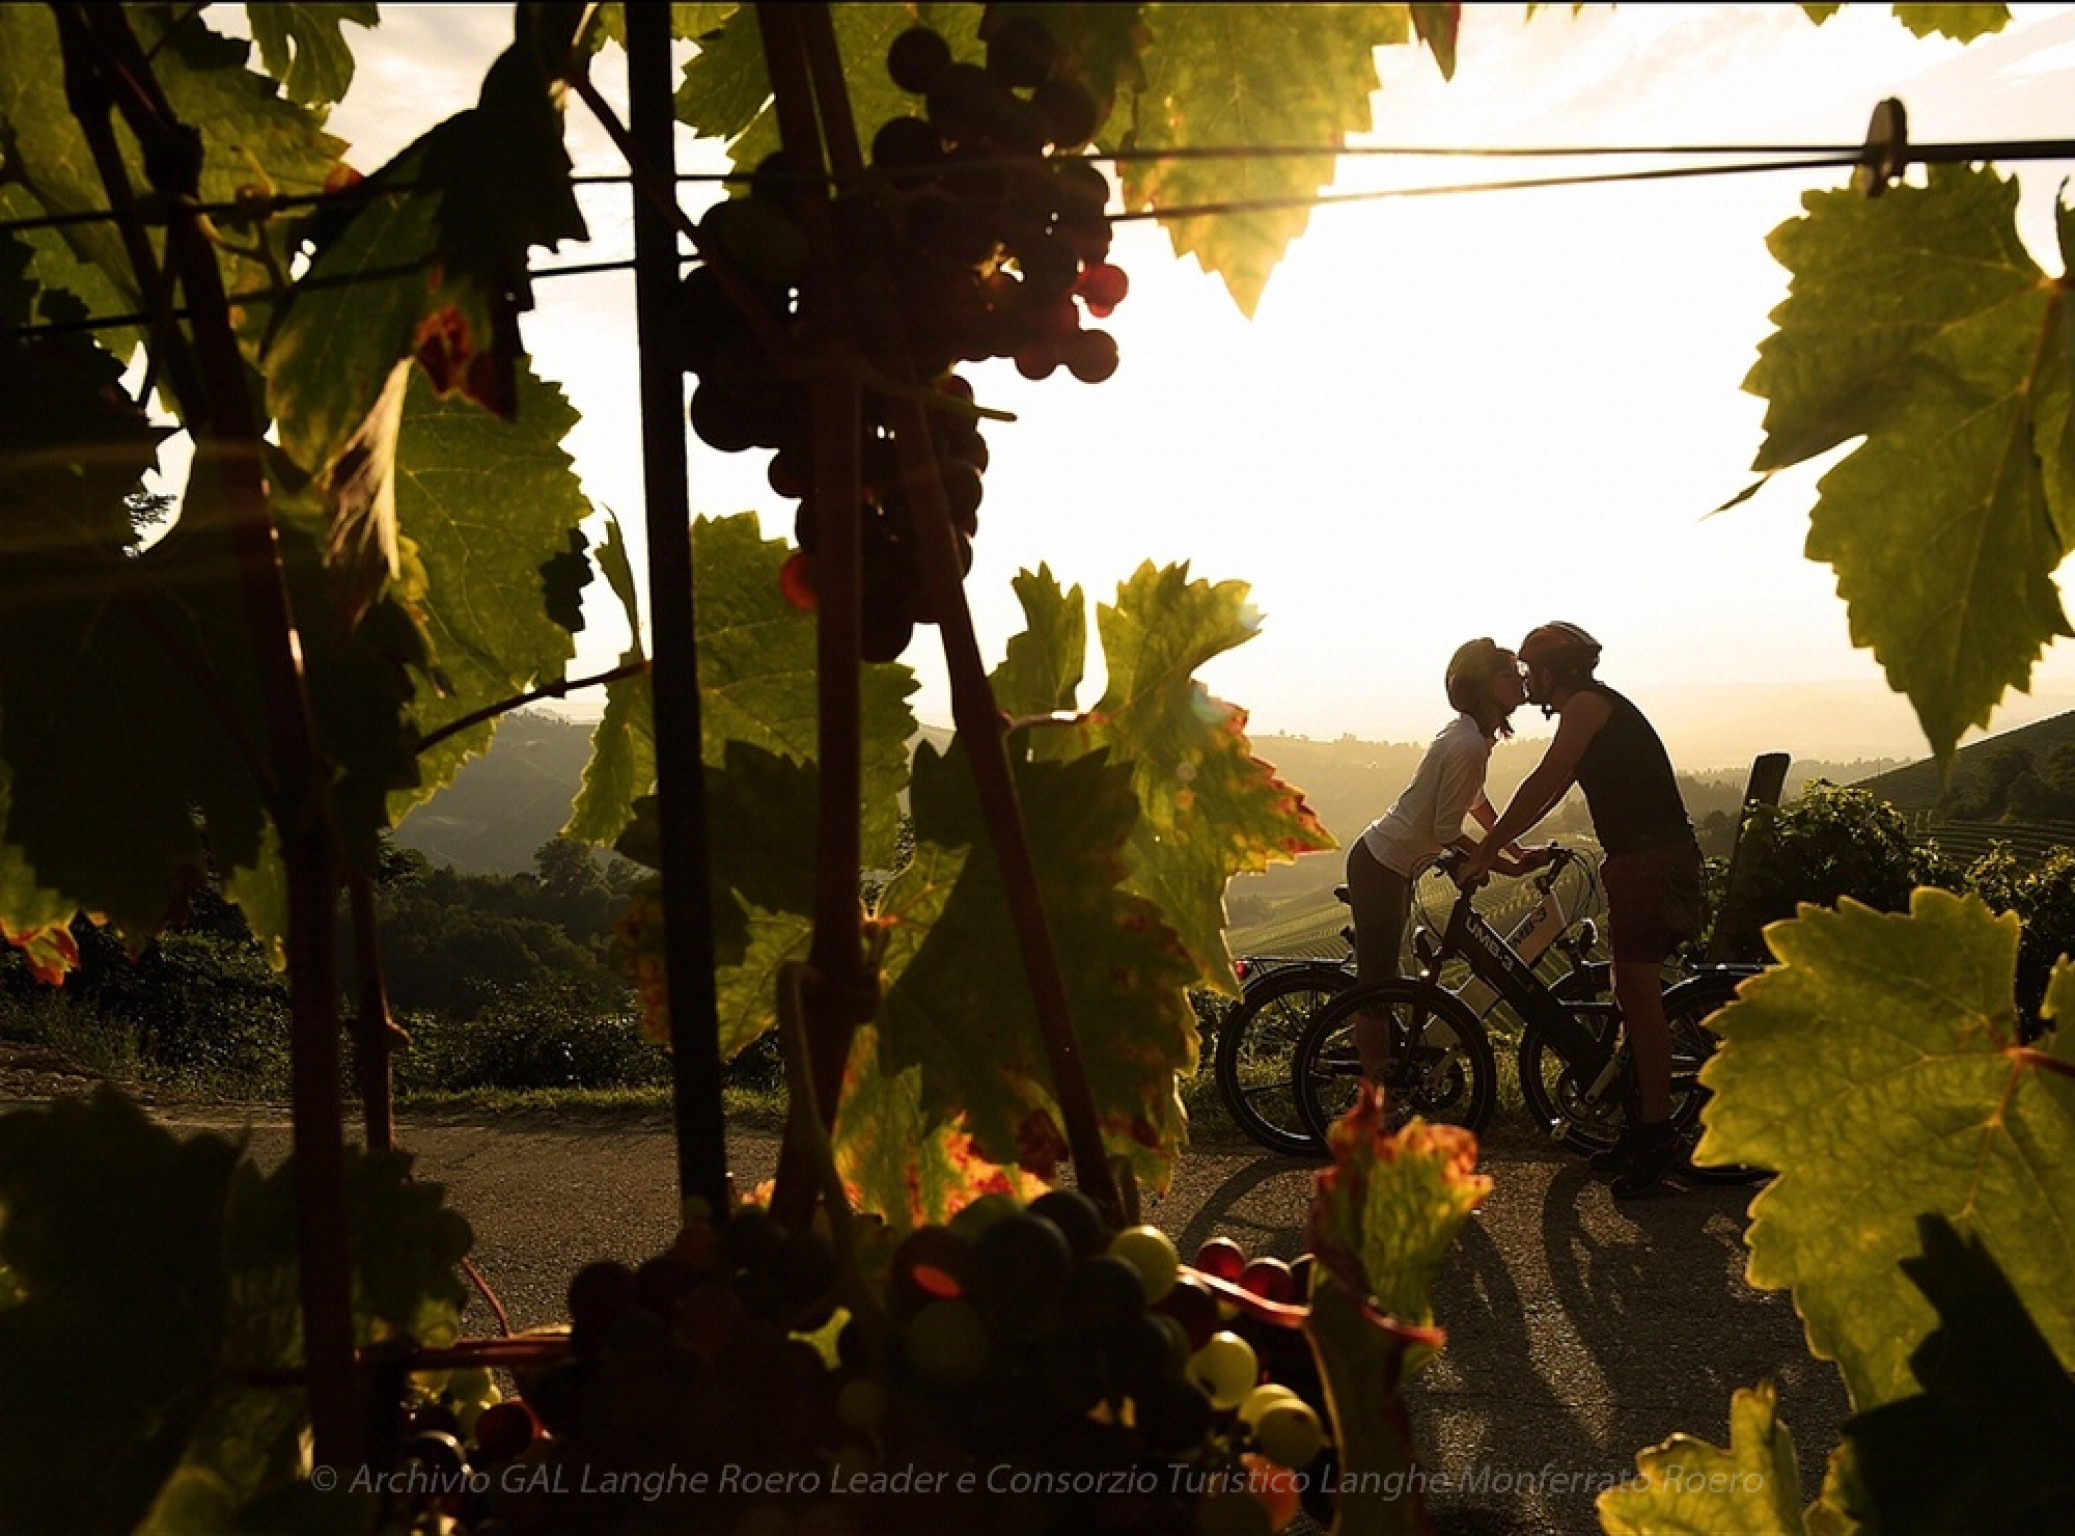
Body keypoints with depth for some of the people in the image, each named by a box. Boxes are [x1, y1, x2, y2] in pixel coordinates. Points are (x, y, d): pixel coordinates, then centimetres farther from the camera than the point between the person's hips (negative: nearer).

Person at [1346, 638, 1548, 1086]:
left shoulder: (1474, 733, 4)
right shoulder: (1468, 745, -25)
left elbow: (1477, 801, 19)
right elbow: (1447, 833, -22)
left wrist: (1517, 850, 17)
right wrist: (1511, 868, -14)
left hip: (1388, 864, 10)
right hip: (1380, 868, -10)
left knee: (1381, 981, 18)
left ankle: (1382, 1077, 29)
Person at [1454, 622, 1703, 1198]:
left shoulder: (1588, 705, -11)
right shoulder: (1591, 710, 20)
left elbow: (1538, 787, -17)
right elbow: (1547, 794, 23)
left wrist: (1484, 854, -14)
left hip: (1652, 863, -10)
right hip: (1639, 863, 10)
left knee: (1642, 998, -7)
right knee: (1632, 998, 13)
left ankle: (1656, 1136, -3)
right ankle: (1643, 1129, 21)